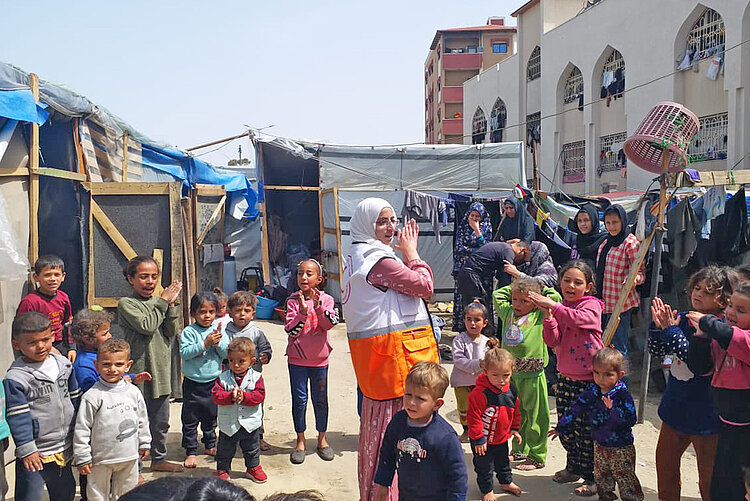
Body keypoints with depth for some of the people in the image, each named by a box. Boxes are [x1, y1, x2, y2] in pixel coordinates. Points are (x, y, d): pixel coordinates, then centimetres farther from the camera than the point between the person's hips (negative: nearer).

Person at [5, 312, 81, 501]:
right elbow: (17, 416, -15)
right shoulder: (15, 378, -16)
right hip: (35, 454, -5)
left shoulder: (63, 364, 1)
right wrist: (26, 450, -15)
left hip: (64, 449, 5)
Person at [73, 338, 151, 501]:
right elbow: (82, 429, -10)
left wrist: (144, 443, 16)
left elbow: (142, 420, 12)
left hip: (129, 457, 4)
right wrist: (82, 458, -9)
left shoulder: (134, 392, 0)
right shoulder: (92, 396, -14)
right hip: (101, 458, -4)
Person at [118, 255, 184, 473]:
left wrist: (172, 305, -8)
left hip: (160, 373, 7)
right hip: (138, 374, -6)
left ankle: (159, 459, 37)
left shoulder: (159, 303, 10)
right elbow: (147, 325, -21)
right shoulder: (126, 304, -9)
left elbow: (172, 332, 3)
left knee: (161, 422, 20)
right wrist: (163, 302, -13)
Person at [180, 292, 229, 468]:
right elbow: (184, 352, -20)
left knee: (211, 416, 18)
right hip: (193, 382, -3)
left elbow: (226, 353, -3)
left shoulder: (218, 329, 0)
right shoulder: (189, 331, -9)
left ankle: (210, 445, 34)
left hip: (213, 381, 3)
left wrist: (218, 341, -21)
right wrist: (204, 343, -27)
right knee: (190, 419, 4)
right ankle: (191, 451, 16)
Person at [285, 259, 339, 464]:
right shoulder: (293, 301, -5)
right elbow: (290, 330, -12)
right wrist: (302, 312, -26)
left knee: (320, 399, 11)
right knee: (299, 399, 5)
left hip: (319, 358, 1)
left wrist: (318, 307, -29)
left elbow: (330, 323, -15)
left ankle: (322, 439, 28)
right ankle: (300, 441, 21)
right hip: (297, 358, 0)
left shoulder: (326, 299, -3)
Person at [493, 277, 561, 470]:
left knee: (535, 414, 2)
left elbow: (556, 297, 5)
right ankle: (519, 450, 30)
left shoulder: (539, 315, 1)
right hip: (510, 372, 4)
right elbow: (497, 294, 25)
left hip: (533, 373, -4)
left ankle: (536, 456, 14)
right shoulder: (507, 312, 12)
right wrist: (514, 287, 22)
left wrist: (540, 288, 12)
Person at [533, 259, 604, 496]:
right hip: (565, 378, 6)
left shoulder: (591, 305, -8)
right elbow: (552, 341, -2)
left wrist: (552, 306, -30)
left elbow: (576, 319, -30)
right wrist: (548, 316, -16)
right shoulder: (561, 309, 8)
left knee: (586, 429, 2)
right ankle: (574, 467, 35)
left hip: (588, 380, -6)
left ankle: (591, 477, 18)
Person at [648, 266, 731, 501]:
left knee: (708, 473, 11)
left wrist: (671, 330, -30)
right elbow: (657, 351, 1)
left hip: (705, 414, -7)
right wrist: (657, 325, -15)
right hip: (675, 408, 7)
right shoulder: (682, 319, -1)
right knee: (665, 460, 22)